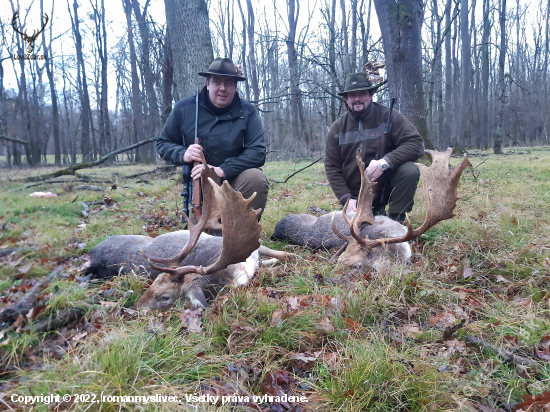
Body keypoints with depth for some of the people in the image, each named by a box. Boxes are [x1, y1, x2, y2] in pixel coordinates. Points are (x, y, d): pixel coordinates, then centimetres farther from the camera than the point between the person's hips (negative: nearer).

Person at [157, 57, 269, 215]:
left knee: (256, 178, -31)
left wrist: (221, 170, -30)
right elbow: (163, 143, 4)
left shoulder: (247, 111, -9)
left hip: (236, 179, -1)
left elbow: (258, 152, -18)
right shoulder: (184, 108, -5)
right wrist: (183, 154, -20)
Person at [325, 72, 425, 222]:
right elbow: (332, 168, 1)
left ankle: (395, 219, -9)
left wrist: (385, 162, -31)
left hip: (386, 185, -2)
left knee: (409, 171, -29)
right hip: (356, 197, 2)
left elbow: (416, 143, -15)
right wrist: (347, 199, -11)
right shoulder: (337, 128, 1)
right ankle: (376, 213, 22)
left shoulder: (388, 117, -6)